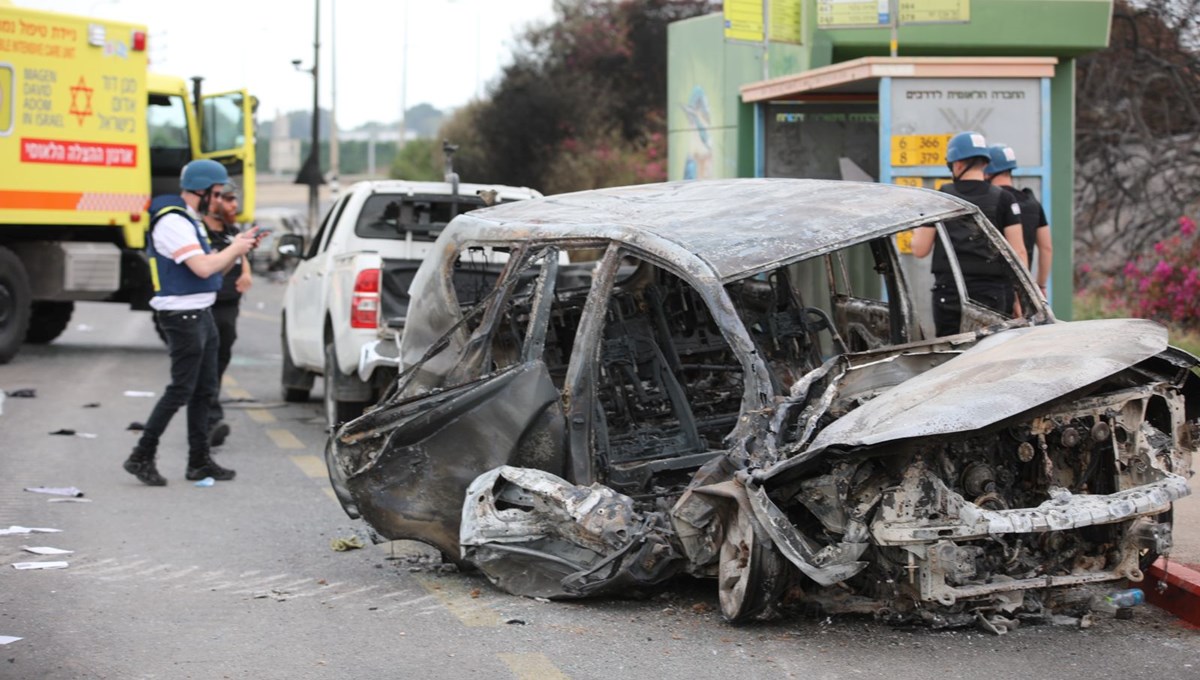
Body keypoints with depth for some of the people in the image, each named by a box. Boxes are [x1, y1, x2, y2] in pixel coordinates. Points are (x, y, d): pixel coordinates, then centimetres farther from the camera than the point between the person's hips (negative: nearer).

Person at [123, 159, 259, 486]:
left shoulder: (189, 220, 17)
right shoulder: (172, 221, -16)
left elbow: (214, 267, 18)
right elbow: (203, 267, -24)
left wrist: (238, 246, 4)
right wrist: (235, 249, -11)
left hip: (201, 314, 10)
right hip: (182, 315, -10)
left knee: (205, 390, 11)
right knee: (181, 389, -8)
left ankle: (199, 461, 16)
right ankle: (142, 457, -3)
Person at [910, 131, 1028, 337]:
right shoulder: (1003, 199, 2)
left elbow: (920, 249, 2)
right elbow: (1018, 252, -2)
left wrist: (918, 229, 22)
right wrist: (1020, 296, 3)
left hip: (949, 294, 0)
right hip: (992, 294, 0)